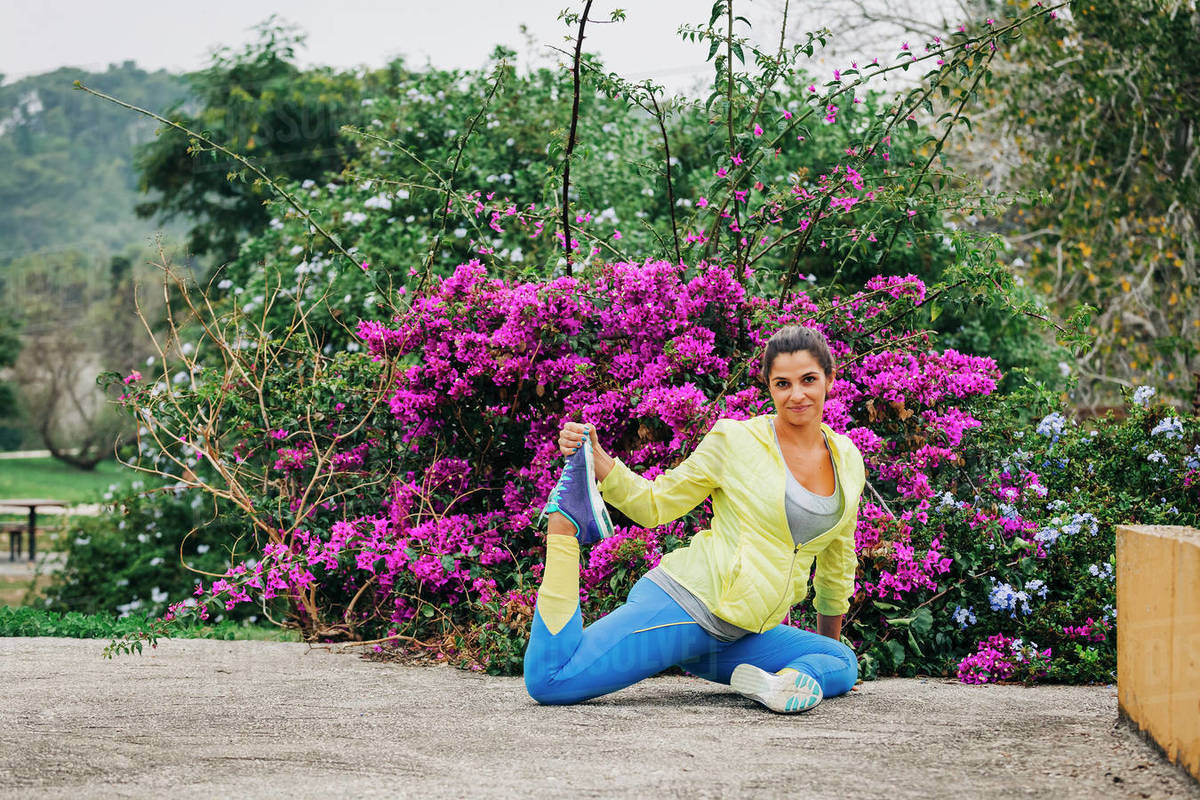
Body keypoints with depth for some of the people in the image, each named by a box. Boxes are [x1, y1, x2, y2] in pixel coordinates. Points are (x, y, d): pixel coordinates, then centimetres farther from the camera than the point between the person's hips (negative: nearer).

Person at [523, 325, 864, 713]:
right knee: (548, 684, -20)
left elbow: (837, 563, 24)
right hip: (685, 603, -6)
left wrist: (829, 642, 35)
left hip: (738, 637, 6)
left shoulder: (848, 461, 10)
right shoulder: (735, 441, -5)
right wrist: (593, 456, -14)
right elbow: (654, 505, 2)